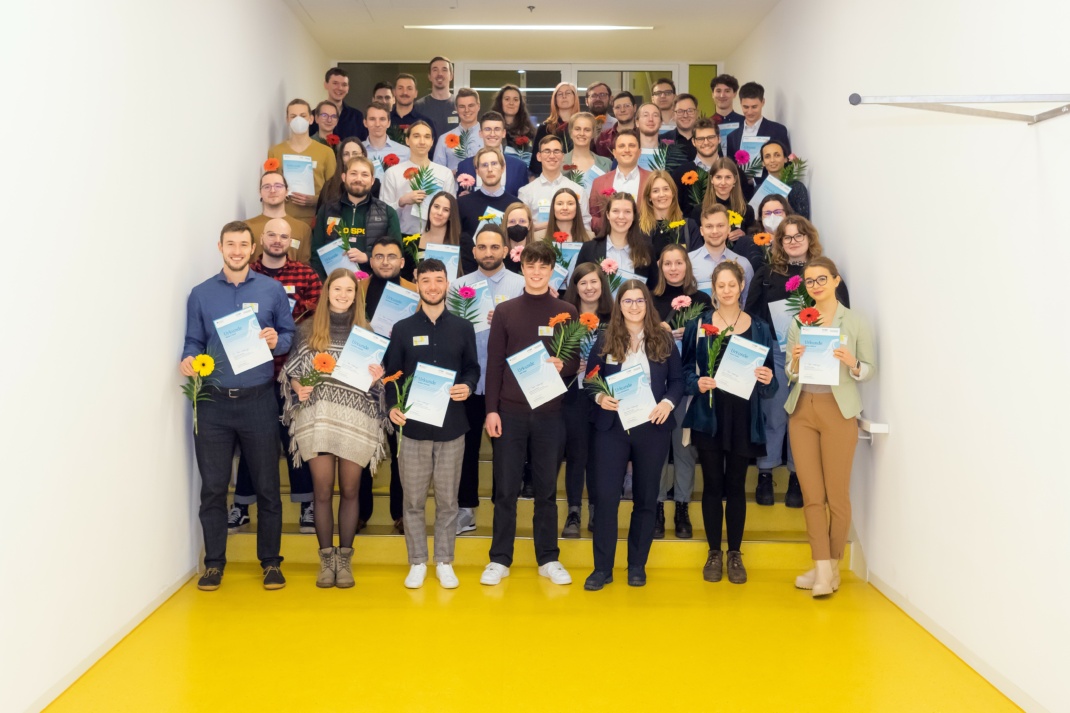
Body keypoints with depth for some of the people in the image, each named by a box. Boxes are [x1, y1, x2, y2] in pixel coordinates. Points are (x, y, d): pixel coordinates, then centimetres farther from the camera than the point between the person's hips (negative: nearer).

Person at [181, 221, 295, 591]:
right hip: (213, 402, 1)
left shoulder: (272, 290, 4)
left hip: (258, 401, -1)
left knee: (267, 486, 5)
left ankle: (270, 562, 18)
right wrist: (188, 360, -13)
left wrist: (277, 341, -14)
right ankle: (213, 563, 20)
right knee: (213, 487, 7)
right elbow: (194, 341, 8)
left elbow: (290, 333, 7)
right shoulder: (201, 294, 6)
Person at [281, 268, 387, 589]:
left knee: (349, 491, 5)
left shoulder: (366, 332, 8)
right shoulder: (308, 330, 6)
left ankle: (345, 559, 16)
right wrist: (299, 388, -11)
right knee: (323, 492, 3)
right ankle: (327, 558, 15)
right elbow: (292, 373, 8)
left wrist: (377, 378, -11)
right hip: (317, 419, 0)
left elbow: (375, 382, 11)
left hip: (356, 421, 1)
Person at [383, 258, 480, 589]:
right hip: (412, 425, 0)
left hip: (451, 425, 1)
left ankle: (444, 562, 20)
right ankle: (417, 563, 19)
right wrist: (392, 407, -11)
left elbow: (473, 368, 10)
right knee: (414, 500, 6)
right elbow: (392, 374, 5)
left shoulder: (463, 327, 7)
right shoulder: (402, 329, 5)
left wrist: (468, 387, -11)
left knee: (447, 499, 8)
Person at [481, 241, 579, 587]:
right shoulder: (504, 311, 4)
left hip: (550, 412, 0)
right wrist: (491, 409, -4)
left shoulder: (567, 312, 5)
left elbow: (576, 361, 7)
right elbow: (494, 363, 2)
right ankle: (499, 559, 16)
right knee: (505, 489, 5)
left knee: (546, 489, 8)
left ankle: (548, 559, 19)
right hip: (510, 411, 0)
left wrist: (563, 366, -16)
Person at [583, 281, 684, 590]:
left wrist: (669, 402, -13)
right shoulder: (605, 340, 2)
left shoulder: (663, 340, 4)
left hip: (652, 428, 1)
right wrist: (599, 398, -16)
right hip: (612, 427, -1)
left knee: (645, 498, 9)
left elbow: (678, 380, 5)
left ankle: (637, 565, 22)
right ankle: (602, 567, 9)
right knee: (605, 496, -3)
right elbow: (590, 379, 4)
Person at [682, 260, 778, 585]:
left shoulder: (759, 328, 5)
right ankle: (714, 553, 19)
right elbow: (686, 369, 4)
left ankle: (735, 553, 20)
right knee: (712, 485, 6)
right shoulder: (698, 325, 4)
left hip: (743, 417, 0)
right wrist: (697, 383, -15)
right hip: (708, 415, 0)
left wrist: (767, 380, -17)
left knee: (736, 485, 8)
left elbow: (768, 376, 5)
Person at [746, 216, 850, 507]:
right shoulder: (767, 272, 6)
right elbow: (751, 312, 3)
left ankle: (797, 477, 17)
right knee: (773, 415, 3)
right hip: (775, 355, 0)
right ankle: (765, 475, 16)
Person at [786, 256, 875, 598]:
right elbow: (790, 375, 11)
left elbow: (871, 369, 0)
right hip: (802, 410, 3)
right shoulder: (797, 323, 10)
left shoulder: (856, 322, 0)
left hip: (839, 410, -3)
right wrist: (795, 363, -10)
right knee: (811, 494, 3)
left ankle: (834, 566, 16)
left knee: (837, 494, 3)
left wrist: (852, 363, -19)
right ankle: (821, 568, 8)